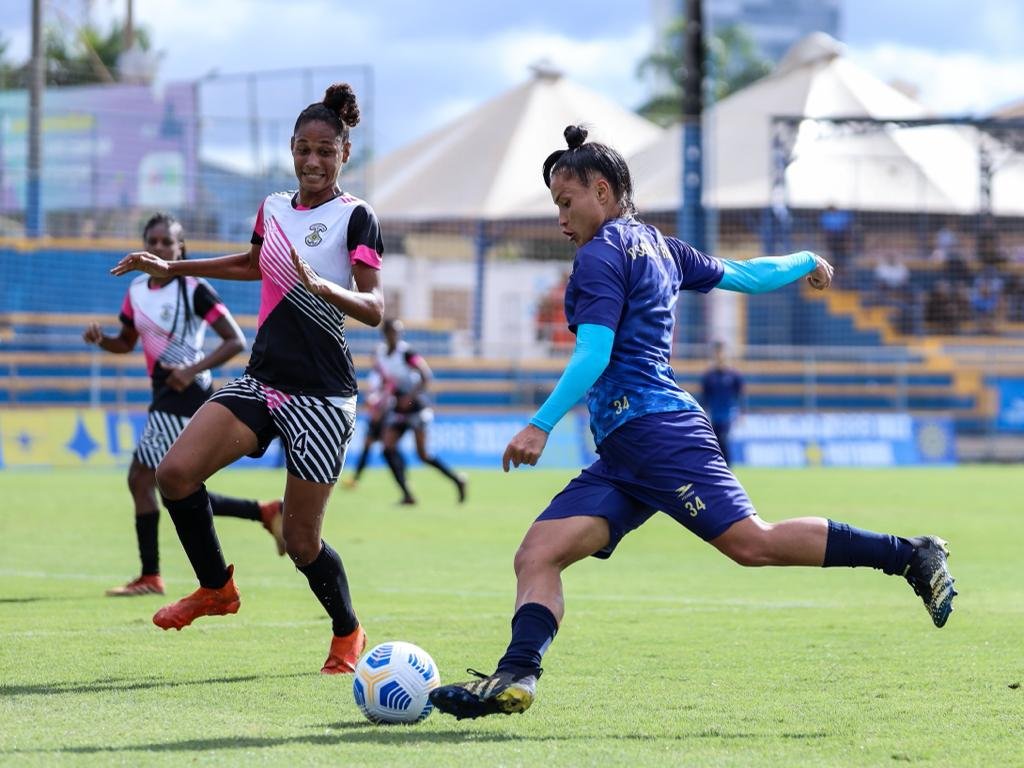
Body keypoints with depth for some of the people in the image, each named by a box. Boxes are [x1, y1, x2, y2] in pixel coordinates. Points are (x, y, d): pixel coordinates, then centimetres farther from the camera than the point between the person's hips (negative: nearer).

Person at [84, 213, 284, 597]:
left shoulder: (194, 289, -10)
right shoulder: (137, 289, 11)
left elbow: (235, 341, -12)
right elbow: (126, 342, 23)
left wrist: (192, 370, -23)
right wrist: (100, 339, 1)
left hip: (186, 394, -9)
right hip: (165, 397, 9)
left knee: (141, 478, -11)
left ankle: (150, 576, -6)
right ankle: (266, 513, 15)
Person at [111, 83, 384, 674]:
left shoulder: (356, 218, -7)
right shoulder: (274, 208, 11)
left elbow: (374, 308, -17)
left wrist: (322, 286, -35)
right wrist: (173, 267, 33)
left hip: (322, 396, -6)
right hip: (261, 381, 6)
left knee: (301, 541, -2)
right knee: (176, 472, -15)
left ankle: (348, 634, 24)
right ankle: (216, 588, 6)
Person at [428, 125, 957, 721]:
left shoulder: (602, 254, -4)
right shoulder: (660, 247, 22)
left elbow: (594, 355, -15)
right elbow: (746, 275, 32)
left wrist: (541, 426, -20)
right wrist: (807, 261, 51)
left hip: (655, 429, -10)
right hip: (623, 453, 10)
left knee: (751, 542, -18)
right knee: (538, 554, -4)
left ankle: (911, 555, -12)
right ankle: (516, 677, -22)